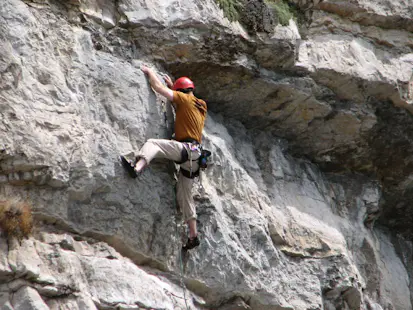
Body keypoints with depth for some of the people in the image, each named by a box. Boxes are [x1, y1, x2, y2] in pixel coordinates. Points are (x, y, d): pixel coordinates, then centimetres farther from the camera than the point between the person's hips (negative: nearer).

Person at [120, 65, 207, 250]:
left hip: (186, 148, -8)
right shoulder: (200, 106, 24)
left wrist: (149, 72, 17)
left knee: (152, 144, -22)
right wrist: (172, 85, 48)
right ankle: (193, 235, 13)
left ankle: (136, 167, -52)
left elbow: (159, 88, 1)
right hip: (194, 156, 8)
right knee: (185, 195, 12)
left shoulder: (185, 99, 2)